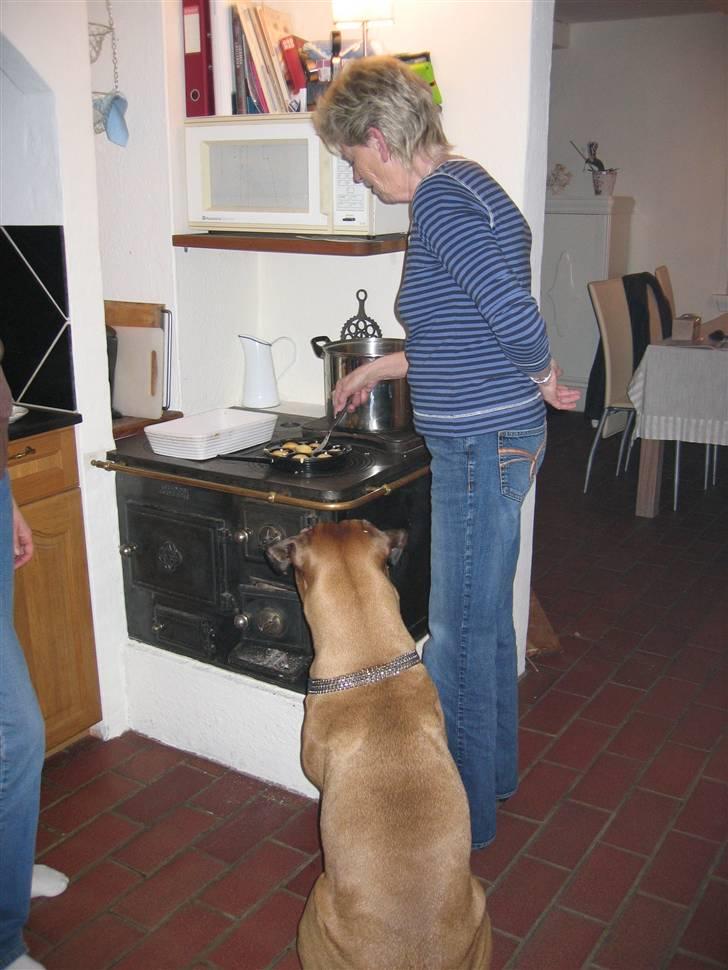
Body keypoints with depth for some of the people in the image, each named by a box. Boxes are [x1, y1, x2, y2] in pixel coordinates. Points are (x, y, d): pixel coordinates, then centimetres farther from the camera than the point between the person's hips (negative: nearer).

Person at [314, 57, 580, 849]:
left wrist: (545, 380, -10)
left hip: (481, 447, -10)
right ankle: (494, 769, 42)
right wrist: (381, 367, 26)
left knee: (459, 633, 5)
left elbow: (513, 314, -30)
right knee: (486, 618, 22)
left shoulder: (439, 199, -17)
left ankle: (465, 811, 24)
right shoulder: (465, 186, 14)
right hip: (498, 439, 10)